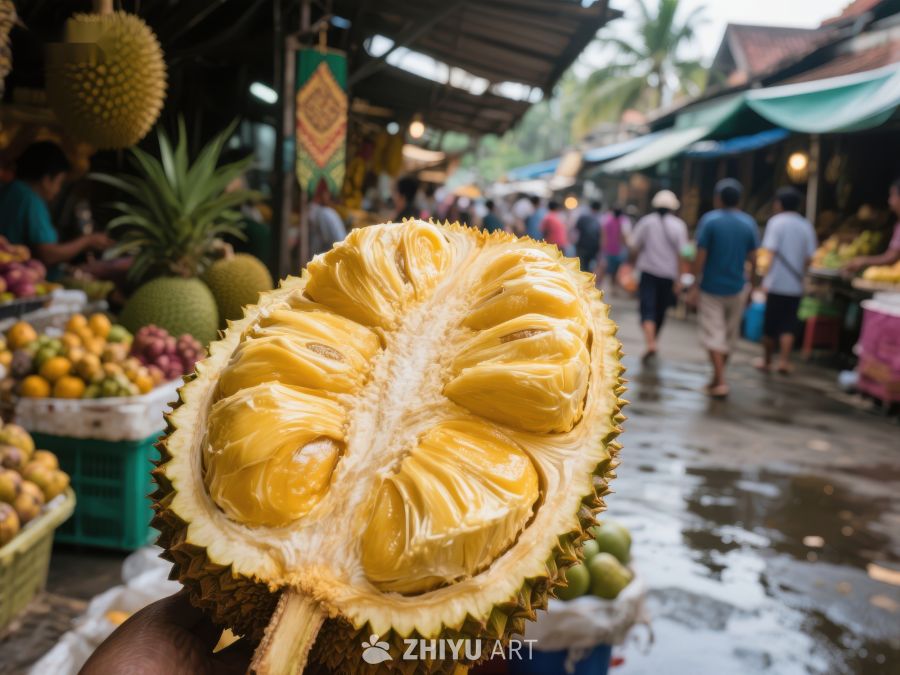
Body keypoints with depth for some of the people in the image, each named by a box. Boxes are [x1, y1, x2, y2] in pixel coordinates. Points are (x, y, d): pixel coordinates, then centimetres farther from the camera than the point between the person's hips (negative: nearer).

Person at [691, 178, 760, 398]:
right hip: (737, 288, 3)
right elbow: (752, 259, -2)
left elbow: (700, 256, -12)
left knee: (713, 335, 0)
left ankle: (720, 382, -8)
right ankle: (718, 377, 29)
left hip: (711, 288, -3)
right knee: (730, 335, 16)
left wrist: (695, 286, -7)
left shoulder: (709, 220, -9)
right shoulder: (749, 223, 0)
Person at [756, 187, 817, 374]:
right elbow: (808, 258, 2)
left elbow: (771, 252, -12)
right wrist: (800, 275, 17)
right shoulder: (806, 226, 5)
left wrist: (766, 279, -8)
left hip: (776, 283, -3)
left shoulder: (776, 222, -6)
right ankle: (784, 361, 0)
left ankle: (766, 361, 18)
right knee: (788, 325, 8)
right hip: (795, 285, 3)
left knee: (770, 325, 8)